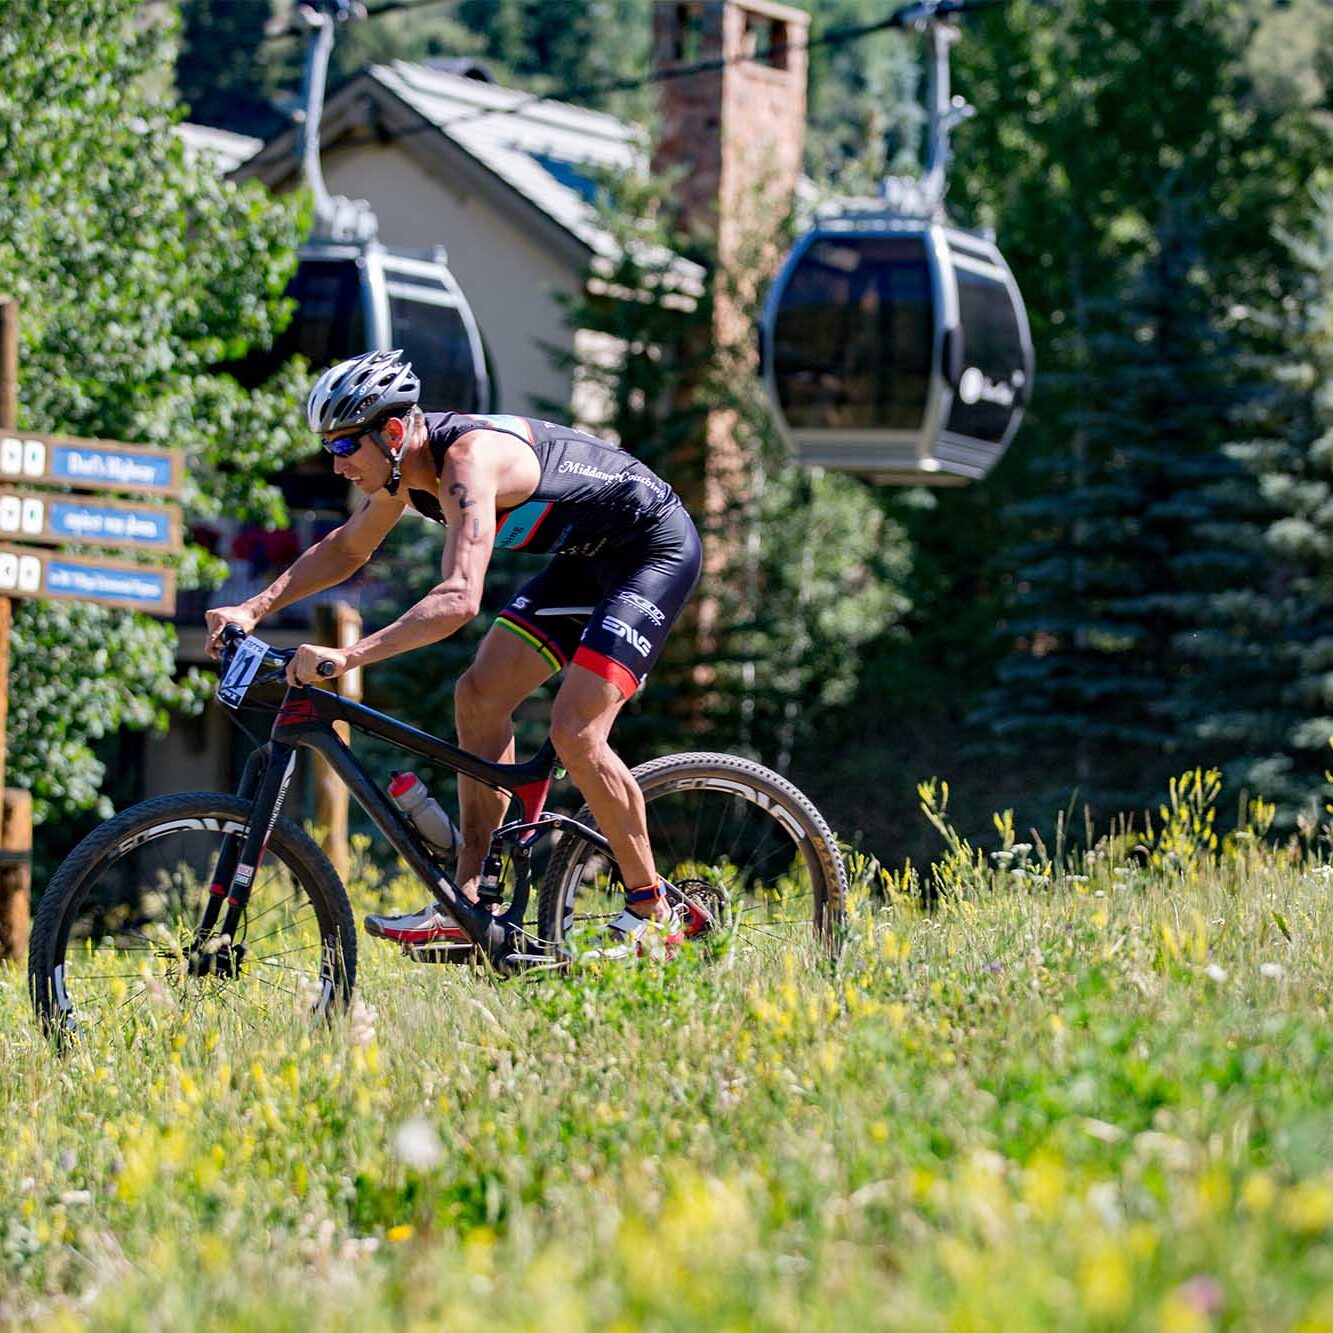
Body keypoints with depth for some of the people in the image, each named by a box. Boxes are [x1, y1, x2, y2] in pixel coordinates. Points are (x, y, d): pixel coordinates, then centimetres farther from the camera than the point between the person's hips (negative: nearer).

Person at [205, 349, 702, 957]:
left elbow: (459, 599, -43)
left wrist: (347, 656, -51)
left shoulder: (468, 461, -32)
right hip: (585, 555, 10)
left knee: (576, 731, -18)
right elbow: (346, 549, 12)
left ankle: (651, 914, -3)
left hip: (655, 548, -9)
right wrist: (252, 609, 0)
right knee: (479, 697, -1)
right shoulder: (404, 460, -4)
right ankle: (464, 906, 1)